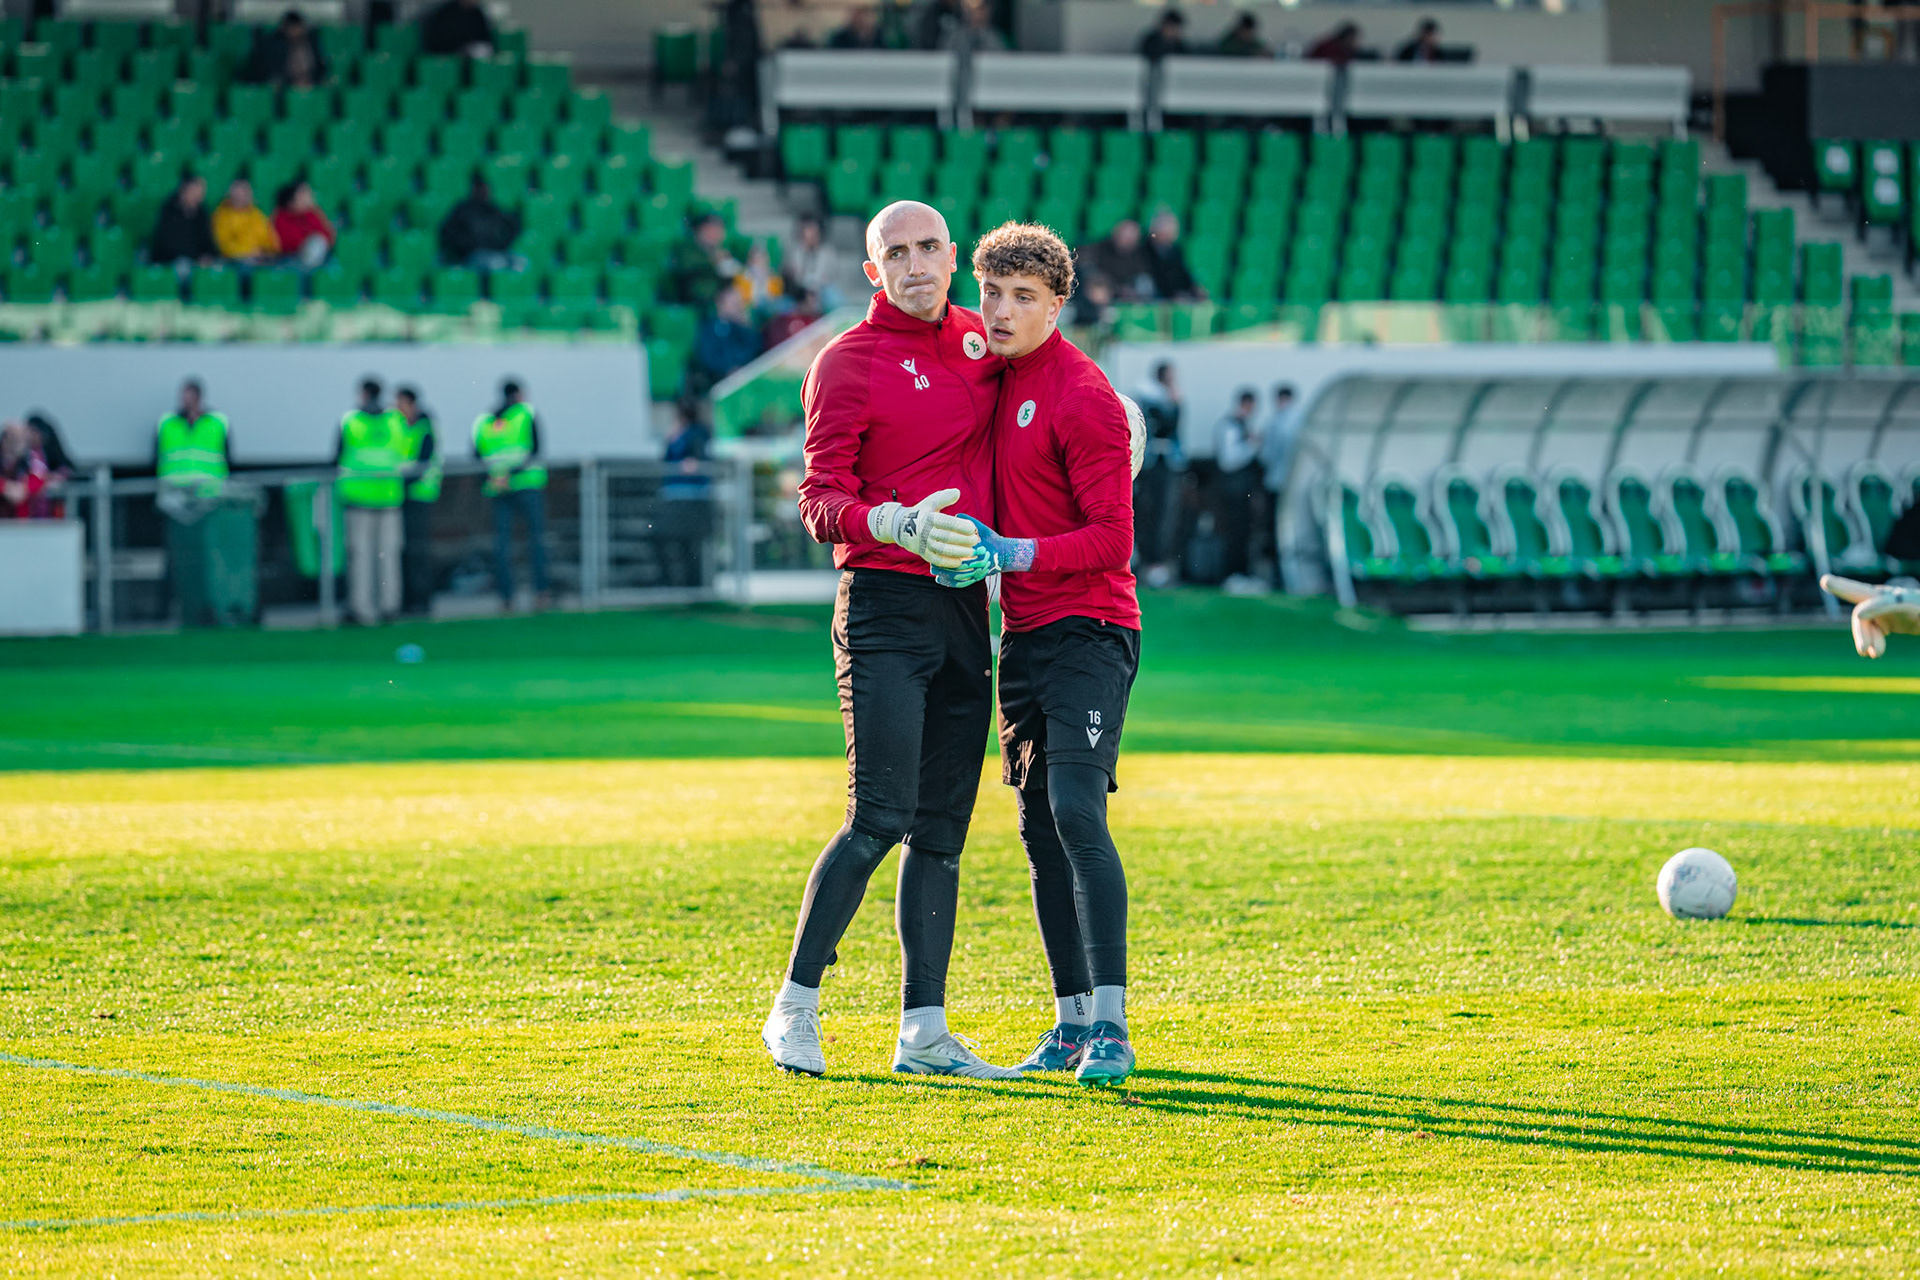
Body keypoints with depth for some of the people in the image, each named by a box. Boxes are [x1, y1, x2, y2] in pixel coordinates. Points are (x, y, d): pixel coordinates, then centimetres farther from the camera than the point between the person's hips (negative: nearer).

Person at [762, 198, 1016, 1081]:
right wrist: (899, 526, -29)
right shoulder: (848, 363, -5)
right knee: (880, 819, -15)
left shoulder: (978, 339, 12)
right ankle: (795, 1008, -6)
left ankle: (924, 1033, 9)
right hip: (885, 606, -6)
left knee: (941, 831, 6)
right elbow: (819, 501, -11)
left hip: (965, 608, 6)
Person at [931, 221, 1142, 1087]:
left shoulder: (1080, 395, -12)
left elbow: (1112, 538, -16)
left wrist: (1012, 553, -23)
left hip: (1089, 632, -8)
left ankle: (1110, 1027, -20)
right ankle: (1072, 1022, 15)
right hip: (1025, 632, 9)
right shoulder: (994, 378, 13)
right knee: (1039, 828, 9)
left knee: (1077, 813, -18)